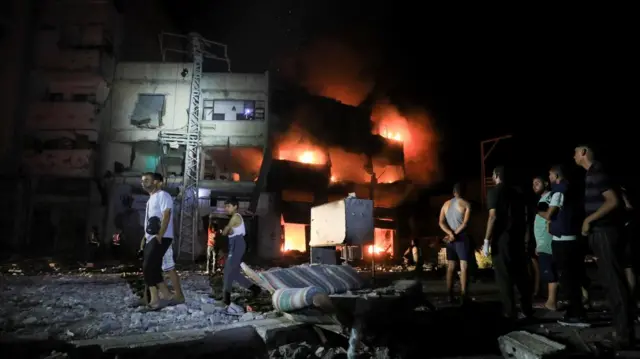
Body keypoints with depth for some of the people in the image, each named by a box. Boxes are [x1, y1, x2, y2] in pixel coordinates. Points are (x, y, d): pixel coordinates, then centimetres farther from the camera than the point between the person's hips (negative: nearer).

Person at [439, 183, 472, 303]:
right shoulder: (466, 204, -3)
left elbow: (441, 223, 0)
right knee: (464, 267, -3)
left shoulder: (446, 204, 11)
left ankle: (450, 296, 9)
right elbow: (465, 223, -14)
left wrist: (450, 233, -11)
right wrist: (455, 235, -11)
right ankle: (463, 297, -6)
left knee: (450, 267, 9)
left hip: (449, 238, 5)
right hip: (462, 237, -5)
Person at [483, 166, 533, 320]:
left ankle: (510, 312, 0)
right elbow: (523, 216, 15)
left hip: (501, 238, -6)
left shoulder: (494, 192, -5)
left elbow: (493, 217, -15)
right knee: (521, 274, 12)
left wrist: (486, 240, -14)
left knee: (504, 276, -1)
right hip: (517, 237, 6)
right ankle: (527, 309, 17)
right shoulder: (517, 192, 14)